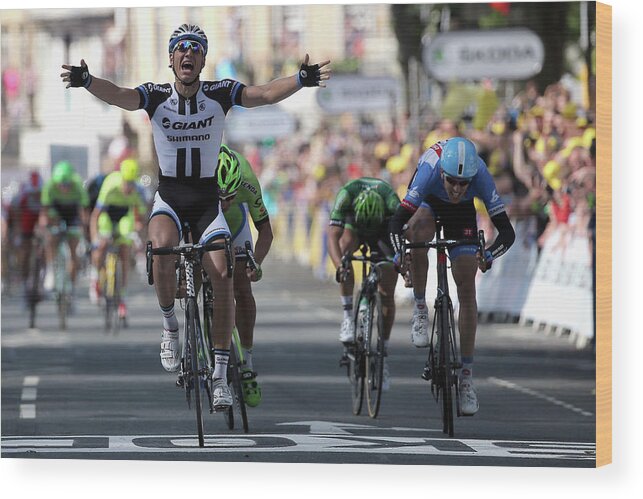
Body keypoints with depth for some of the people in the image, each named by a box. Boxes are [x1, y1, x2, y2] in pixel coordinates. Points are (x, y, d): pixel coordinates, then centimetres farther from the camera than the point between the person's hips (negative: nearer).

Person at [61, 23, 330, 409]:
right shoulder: (156, 96, -8)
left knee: (223, 276, -15)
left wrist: (302, 80, -40)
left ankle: (220, 376, -8)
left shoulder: (220, 93, -6)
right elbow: (118, 95, -25)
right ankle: (170, 327, -9)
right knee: (163, 246, -34)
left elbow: (265, 94, -20)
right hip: (169, 198, -1)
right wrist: (86, 81, -47)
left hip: (208, 200, 1)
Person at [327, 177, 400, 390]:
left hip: (384, 230, 0)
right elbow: (333, 237, -46)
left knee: (387, 295, -8)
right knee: (346, 245, -36)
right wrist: (339, 265, -62)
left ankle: (383, 353, 7)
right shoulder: (346, 195, -39)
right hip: (352, 223, 0)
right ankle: (348, 315, -27)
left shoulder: (391, 200, -40)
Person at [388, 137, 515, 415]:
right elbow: (397, 221, -42)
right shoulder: (430, 170, -41)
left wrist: (489, 255, -56)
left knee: (467, 290, -6)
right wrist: (399, 252, -60)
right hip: (428, 202, -1)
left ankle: (466, 377, 0)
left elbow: (507, 231, -37)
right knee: (419, 229, -38)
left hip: (462, 213, 1)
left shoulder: (481, 177, -38)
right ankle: (420, 310, -19)